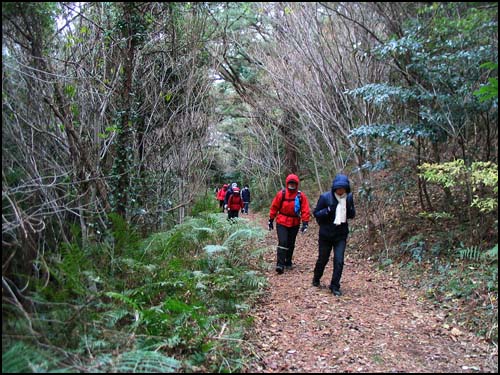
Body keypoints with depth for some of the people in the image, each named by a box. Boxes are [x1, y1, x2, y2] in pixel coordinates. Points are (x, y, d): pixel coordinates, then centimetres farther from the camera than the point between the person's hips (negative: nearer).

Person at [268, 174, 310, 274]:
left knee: (291, 244, 15)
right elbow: (274, 207, 0)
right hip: (282, 223, -2)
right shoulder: (281, 194, -7)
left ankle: (288, 262, 31)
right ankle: (280, 264, -11)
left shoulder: (301, 196, -5)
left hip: (294, 224, 2)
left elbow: (305, 210, -4)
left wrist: (305, 223, -10)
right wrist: (271, 220, 3)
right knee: (282, 242, -13)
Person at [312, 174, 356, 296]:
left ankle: (335, 286, 11)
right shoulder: (325, 197, -14)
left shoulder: (349, 197, -3)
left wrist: (349, 210, -16)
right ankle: (316, 279, 39)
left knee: (339, 261, -4)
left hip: (341, 235, 2)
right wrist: (328, 210, -26)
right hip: (326, 234, -2)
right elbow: (316, 213, -8)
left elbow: (352, 215, 7)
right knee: (323, 259, 13)